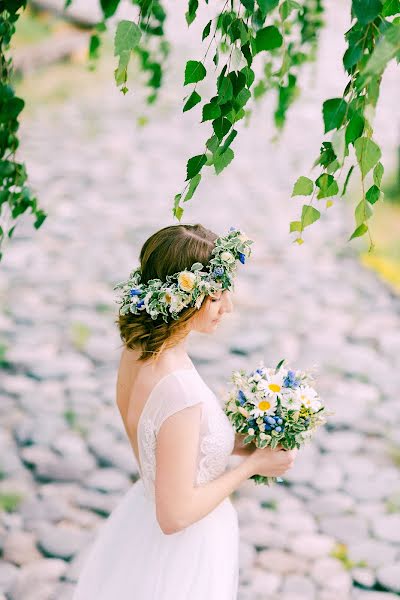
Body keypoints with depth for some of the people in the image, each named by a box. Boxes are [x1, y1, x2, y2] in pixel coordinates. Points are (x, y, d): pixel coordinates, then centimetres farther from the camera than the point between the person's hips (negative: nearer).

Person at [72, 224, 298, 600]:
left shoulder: (137, 349, -8)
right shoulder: (180, 391, -33)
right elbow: (176, 514, -27)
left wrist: (237, 444, 3)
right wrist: (252, 464, -17)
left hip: (141, 515, 8)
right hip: (182, 557, -8)